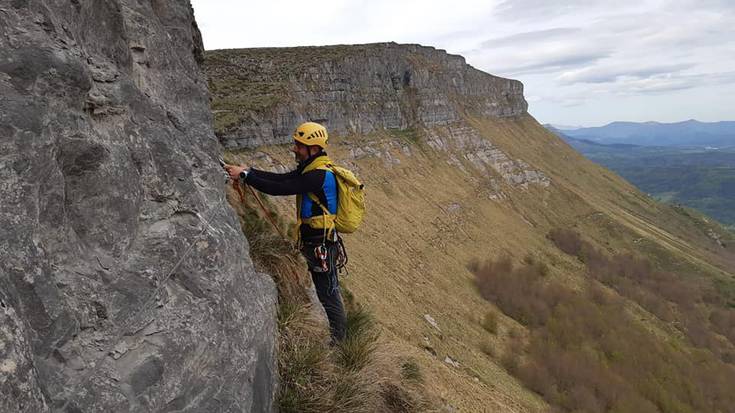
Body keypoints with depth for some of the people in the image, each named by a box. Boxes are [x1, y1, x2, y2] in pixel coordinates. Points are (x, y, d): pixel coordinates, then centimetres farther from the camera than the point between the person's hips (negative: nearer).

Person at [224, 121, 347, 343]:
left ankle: (339, 340, 16)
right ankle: (335, 335, 36)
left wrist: (245, 175, -19)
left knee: (329, 294, 2)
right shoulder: (311, 170, 9)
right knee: (326, 292, 21)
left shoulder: (319, 176, -23)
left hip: (321, 245, -10)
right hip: (316, 243, 10)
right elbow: (280, 178, 5)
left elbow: (279, 189, -26)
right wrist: (248, 170, -5)